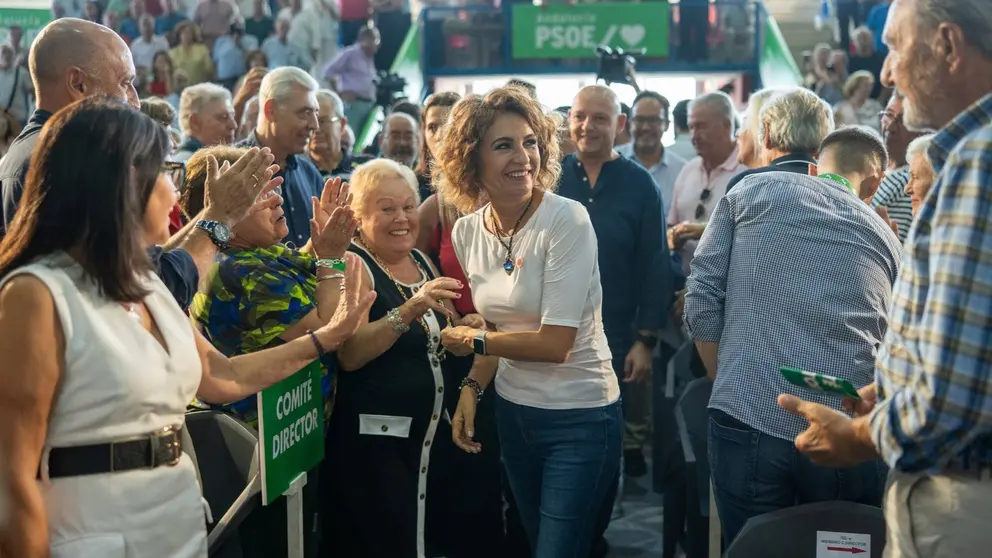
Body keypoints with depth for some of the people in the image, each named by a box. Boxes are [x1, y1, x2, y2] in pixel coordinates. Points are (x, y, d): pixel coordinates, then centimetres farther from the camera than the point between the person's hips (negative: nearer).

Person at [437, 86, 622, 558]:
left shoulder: (567, 220, -20)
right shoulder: (467, 231, 0)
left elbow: (555, 344, -22)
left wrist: (470, 341, -10)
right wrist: (472, 387, -1)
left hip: (579, 416, -6)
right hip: (513, 412, 7)